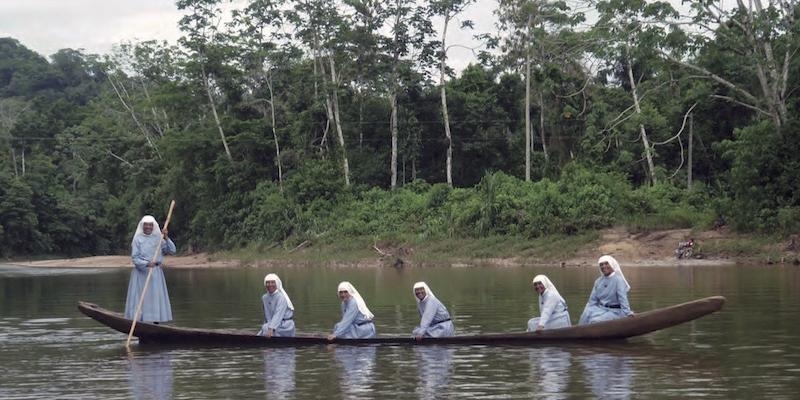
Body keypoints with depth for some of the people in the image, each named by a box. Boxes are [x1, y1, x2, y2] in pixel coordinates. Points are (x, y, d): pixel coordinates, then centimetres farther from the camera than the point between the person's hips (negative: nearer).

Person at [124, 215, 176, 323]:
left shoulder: (158, 239, 8)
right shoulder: (137, 239, 1)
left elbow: (172, 250, 0)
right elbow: (135, 258, -7)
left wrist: (166, 238, -13)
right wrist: (146, 264, -23)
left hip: (156, 273, 3)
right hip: (141, 273, -3)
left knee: (156, 299, 1)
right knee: (140, 301, -5)